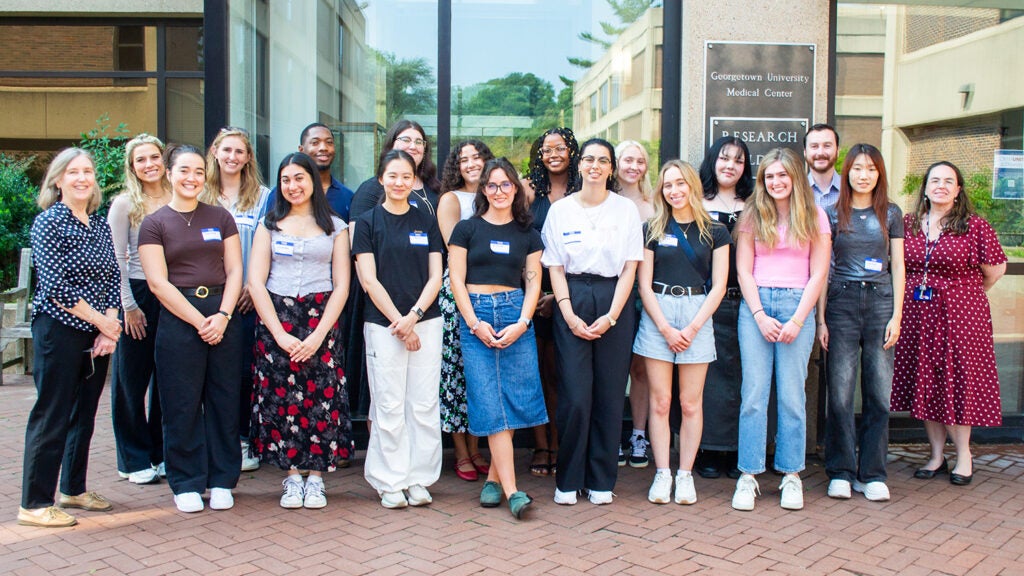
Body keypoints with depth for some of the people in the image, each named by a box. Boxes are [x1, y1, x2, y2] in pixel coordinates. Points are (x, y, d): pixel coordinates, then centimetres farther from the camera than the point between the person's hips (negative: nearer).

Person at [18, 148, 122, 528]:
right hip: (59, 330, -6)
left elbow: (114, 278, 8)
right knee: (52, 417, -2)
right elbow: (55, 286, -15)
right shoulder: (48, 222, -8)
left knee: (85, 413, 15)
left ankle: (73, 489, 29)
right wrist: (100, 321, -13)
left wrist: (110, 327, -5)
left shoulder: (101, 225, 11)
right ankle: (35, 504, 8)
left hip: (99, 335, 7)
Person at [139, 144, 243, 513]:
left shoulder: (220, 218, 11)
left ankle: (222, 481, 16)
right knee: (182, 406, 2)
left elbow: (235, 270, 6)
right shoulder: (155, 224, 3)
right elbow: (158, 282, -5)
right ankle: (186, 484, 14)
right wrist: (199, 321, -11)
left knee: (224, 402, 5)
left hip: (223, 316, 2)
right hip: (178, 319, -2)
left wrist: (222, 315, -9)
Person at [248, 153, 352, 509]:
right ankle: (291, 478, 10)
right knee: (280, 397, -2)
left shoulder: (335, 227, 9)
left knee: (322, 397, -5)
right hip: (275, 319, 1)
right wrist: (280, 333, -8)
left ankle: (316, 478, 7)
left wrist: (319, 335, -9)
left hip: (321, 318, -1)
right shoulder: (270, 225, 11)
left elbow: (342, 285, 3)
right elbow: (255, 282, 3)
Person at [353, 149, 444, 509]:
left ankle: (420, 480, 13)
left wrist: (413, 316, -9)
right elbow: (368, 280, -3)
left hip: (426, 322, 2)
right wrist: (399, 322, -9)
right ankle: (391, 483, 10)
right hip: (382, 325, -2)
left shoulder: (426, 222, 11)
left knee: (424, 405, 3)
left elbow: (435, 277, 6)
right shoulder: (368, 222, 3)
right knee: (389, 407, 0)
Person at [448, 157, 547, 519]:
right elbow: (457, 279, 2)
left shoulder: (527, 234, 12)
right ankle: (512, 490, -7)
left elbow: (533, 283, 8)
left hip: (516, 315, 2)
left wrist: (522, 324, -7)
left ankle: (494, 477, 14)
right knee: (491, 403, -7)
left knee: (516, 398, -2)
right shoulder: (467, 229, 7)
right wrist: (475, 324, -8)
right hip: (476, 316, -2)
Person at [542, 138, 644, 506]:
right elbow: (555, 268, 4)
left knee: (609, 395, 2)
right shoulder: (560, 210, 6)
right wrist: (569, 315, -8)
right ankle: (568, 480, 9)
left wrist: (611, 316, -9)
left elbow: (630, 267, 1)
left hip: (614, 302, 0)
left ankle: (601, 481, 14)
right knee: (574, 396, -5)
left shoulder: (626, 209, 5)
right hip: (572, 302, 0)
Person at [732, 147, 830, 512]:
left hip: (797, 305, 0)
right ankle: (748, 475, 1)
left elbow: (818, 275, 3)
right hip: (755, 305, 1)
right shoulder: (753, 217, 10)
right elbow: (743, 271, 5)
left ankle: (791, 475, 9)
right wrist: (761, 316, -7)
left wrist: (797, 320, -6)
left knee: (792, 394, -1)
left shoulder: (814, 217, 8)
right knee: (754, 392, -4)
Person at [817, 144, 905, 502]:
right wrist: (821, 319, -1)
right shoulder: (832, 214, 5)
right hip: (841, 301, -1)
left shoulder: (891, 214, 9)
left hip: (880, 301, 1)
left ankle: (872, 474, 11)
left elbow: (897, 267, 9)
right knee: (840, 393, -2)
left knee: (879, 392, 1)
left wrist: (896, 316, 0)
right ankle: (841, 472, 8)